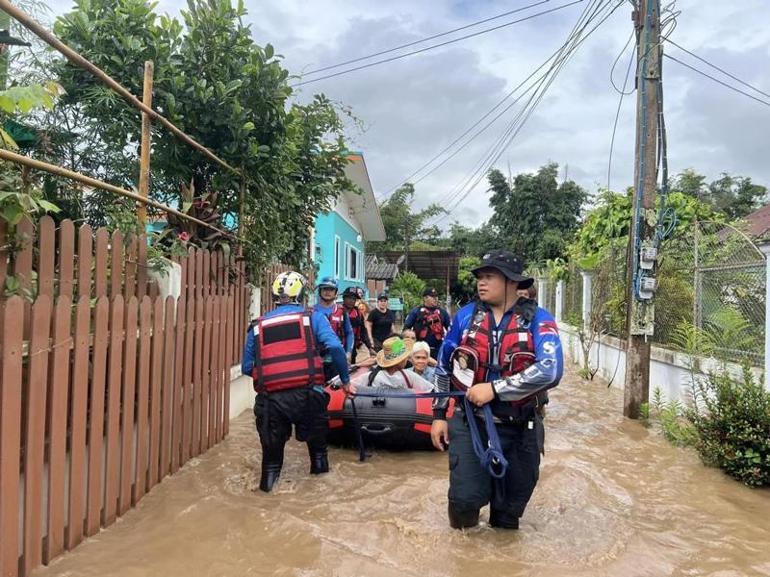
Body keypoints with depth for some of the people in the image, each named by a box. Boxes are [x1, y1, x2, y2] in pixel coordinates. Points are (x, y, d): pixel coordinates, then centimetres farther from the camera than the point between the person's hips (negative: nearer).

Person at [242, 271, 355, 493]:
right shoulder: (313, 316, 7)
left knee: (272, 449, 21)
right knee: (317, 441, 24)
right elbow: (335, 347, -7)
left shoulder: (258, 325, 14)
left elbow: (246, 368, 14)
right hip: (306, 394, -1)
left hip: (270, 398, 2)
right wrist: (346, 381, 3)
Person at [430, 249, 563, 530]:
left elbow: (550, 370, -25)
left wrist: (494, 388, -26)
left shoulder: (537, 319, -10)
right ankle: (463, 539, 26)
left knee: (512, 503, 16)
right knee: (465, 498, -8)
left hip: (520, 429, 0)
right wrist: (439, 415, 8)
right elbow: (443, 367, 8)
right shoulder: (465, 315, -2)